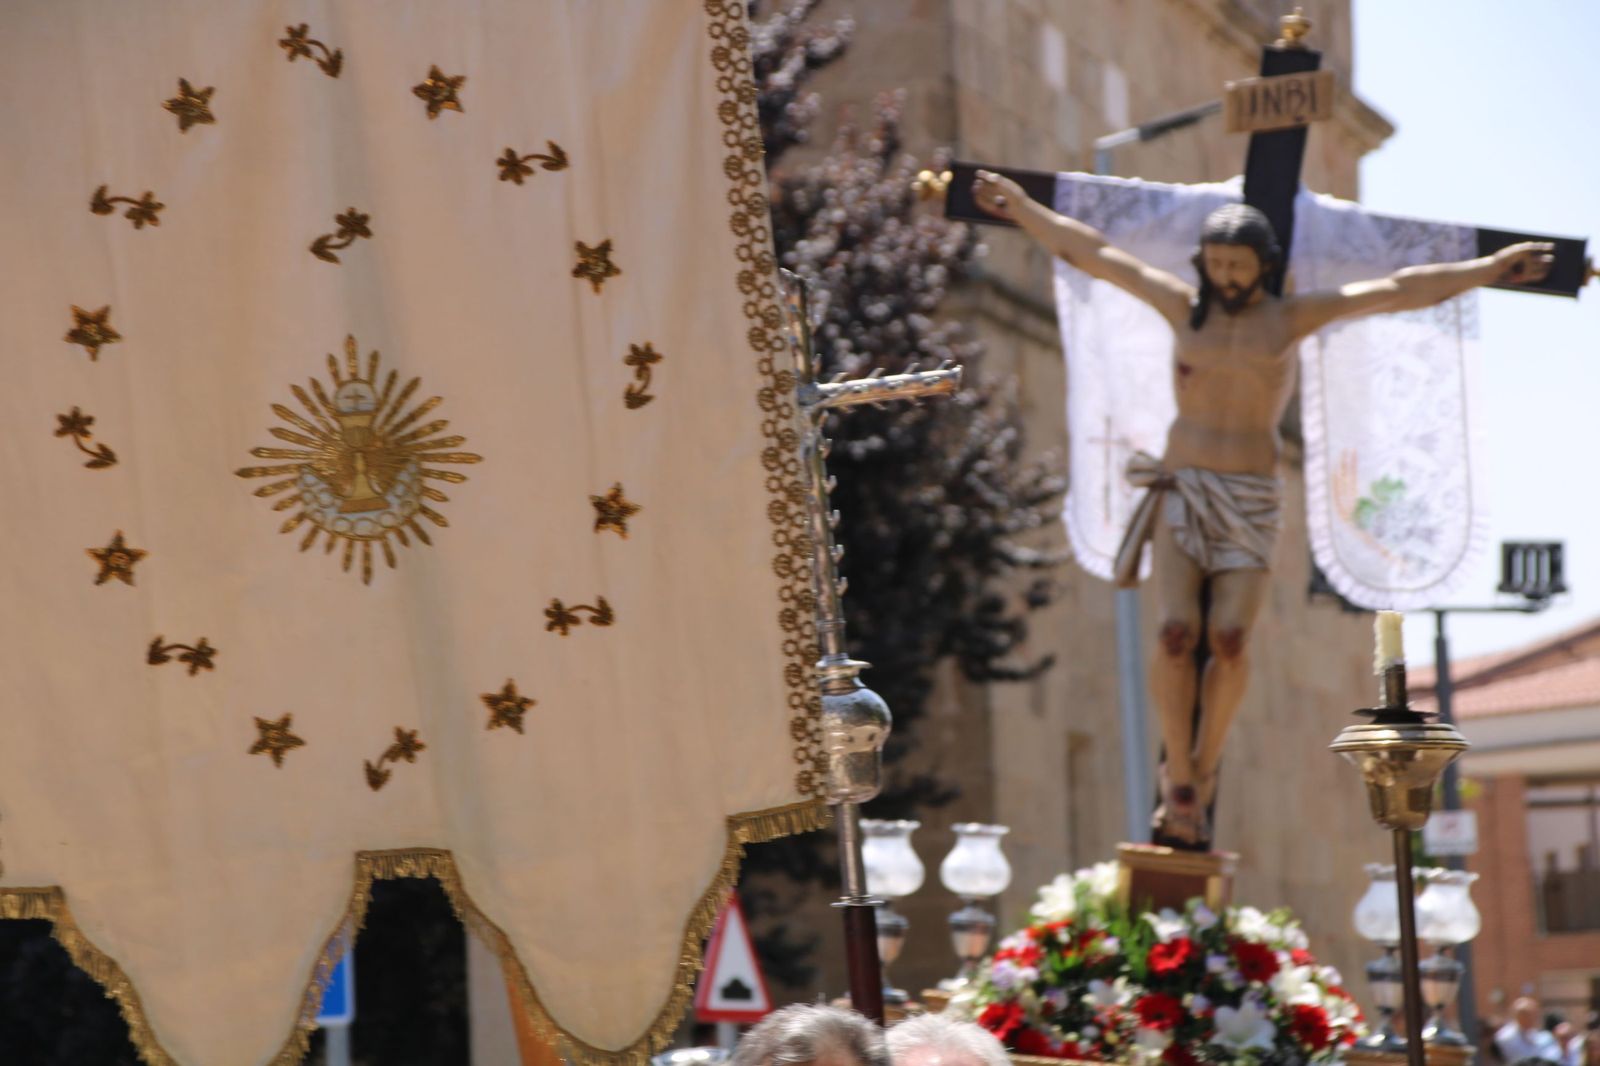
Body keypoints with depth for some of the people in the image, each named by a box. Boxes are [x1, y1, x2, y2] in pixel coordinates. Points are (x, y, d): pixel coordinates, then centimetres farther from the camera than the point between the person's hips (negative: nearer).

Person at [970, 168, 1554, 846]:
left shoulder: (1290, 317, 5)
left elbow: (1400, 291, 1)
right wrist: (1018, 207, 18)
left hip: (1250, 501, -1)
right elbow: (1090, 252, 14)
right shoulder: (1184, 306, 8)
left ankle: (1202, 768, 3)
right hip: (1182, 492, 1)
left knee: (1230, 637, -18)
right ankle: (1180, 780, -6)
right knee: (1177, 632, -19)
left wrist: (1490, 270, -3)